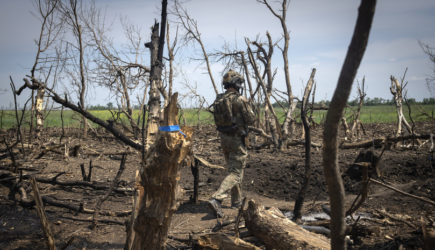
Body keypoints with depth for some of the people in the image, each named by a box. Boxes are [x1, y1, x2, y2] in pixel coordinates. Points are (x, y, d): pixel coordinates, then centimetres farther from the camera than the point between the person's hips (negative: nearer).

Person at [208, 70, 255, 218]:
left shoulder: (218, 100, 4)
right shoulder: (239, 99, -16)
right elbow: (251, 120, -12)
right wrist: (247, 107, 6)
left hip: (224, 138, 7)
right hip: (237, 139, -7)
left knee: (232, 169, 21)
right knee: (236, 173, -3)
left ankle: (237, 201, 30)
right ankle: (216, 199, -19)